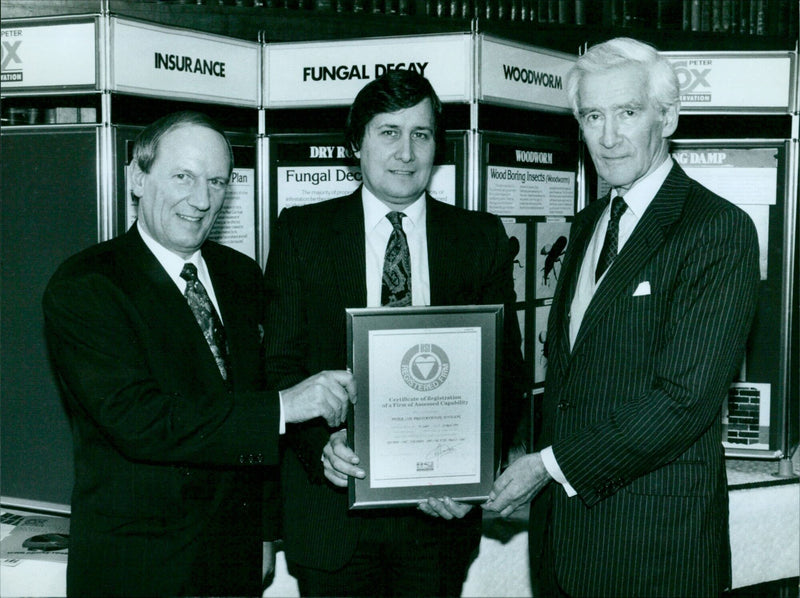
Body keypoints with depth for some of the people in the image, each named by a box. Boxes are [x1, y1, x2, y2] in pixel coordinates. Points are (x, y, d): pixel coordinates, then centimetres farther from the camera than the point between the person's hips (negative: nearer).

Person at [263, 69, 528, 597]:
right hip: (333, 505, -1)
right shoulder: (301, 232, 2)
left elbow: (506, 372, 2)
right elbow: (280, 365, -2)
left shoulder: (483, 238, 4)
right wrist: (323, 441, -19)